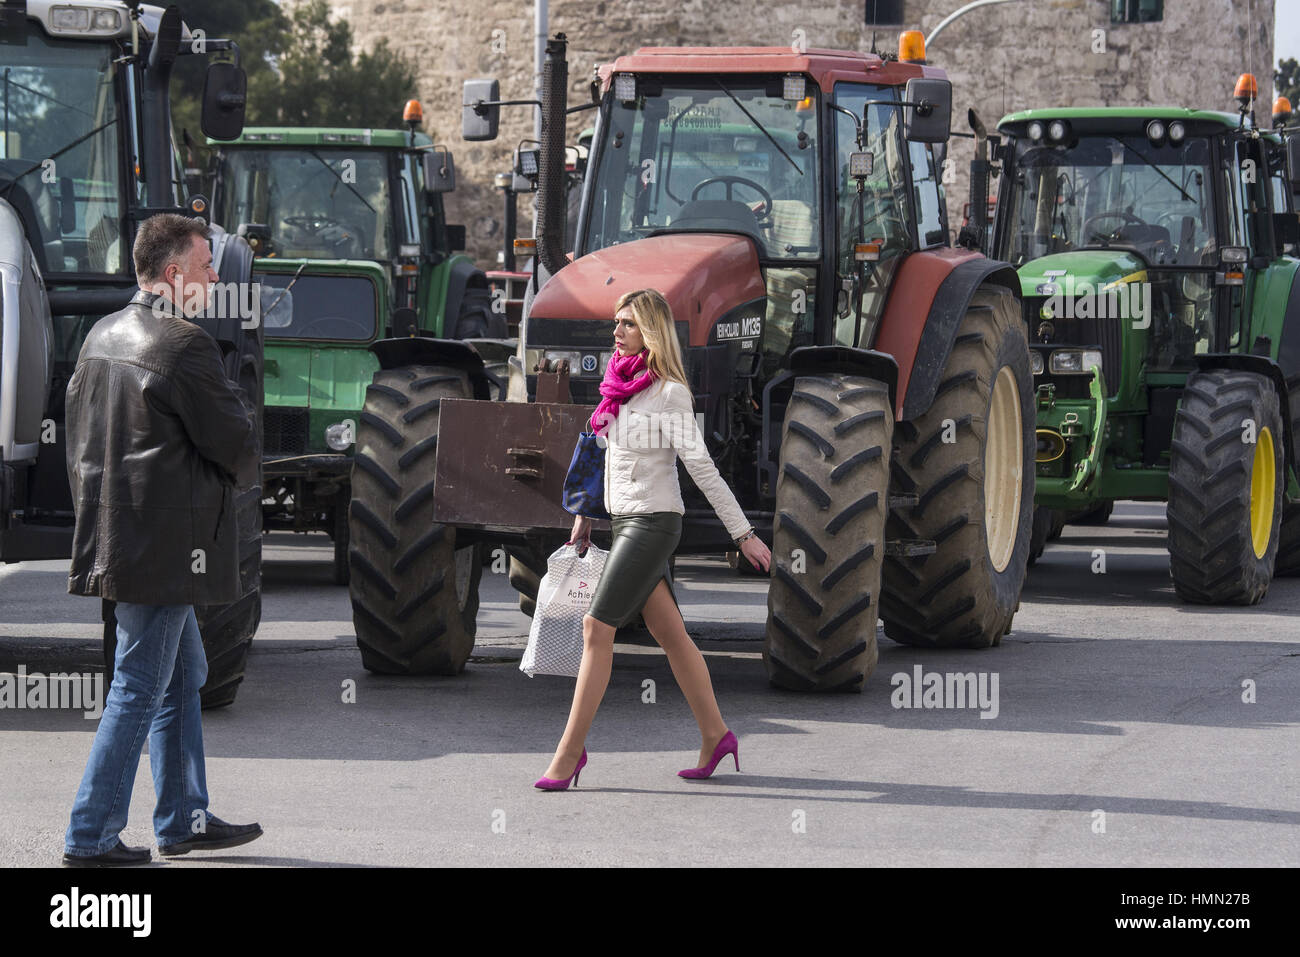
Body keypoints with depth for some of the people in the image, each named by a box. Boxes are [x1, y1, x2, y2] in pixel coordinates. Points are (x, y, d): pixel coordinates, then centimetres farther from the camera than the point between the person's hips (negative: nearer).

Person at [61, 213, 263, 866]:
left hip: (112, 535, 9)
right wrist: (233, 404, 4)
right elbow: (236, 445, -16)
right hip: (165, 541, -9)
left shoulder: (102, 336, 10)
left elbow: (79, 431, 18)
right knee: (139, 690, -3)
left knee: (184, 676, 19)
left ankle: (184, 820, 25)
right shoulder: (184, 346, -18)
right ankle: (91, 836, -1)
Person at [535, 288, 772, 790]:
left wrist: (744, 534, -14)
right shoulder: (621, 385, 10)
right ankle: (715, 735, 18)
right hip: (625, 520, 8)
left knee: (597, 627, -9)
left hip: (651, 522, -8)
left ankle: (570, 749, -6)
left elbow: (702, 468, -15)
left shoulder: (668, 393, -14)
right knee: (668, 631, 11)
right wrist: (585, 513, 25)